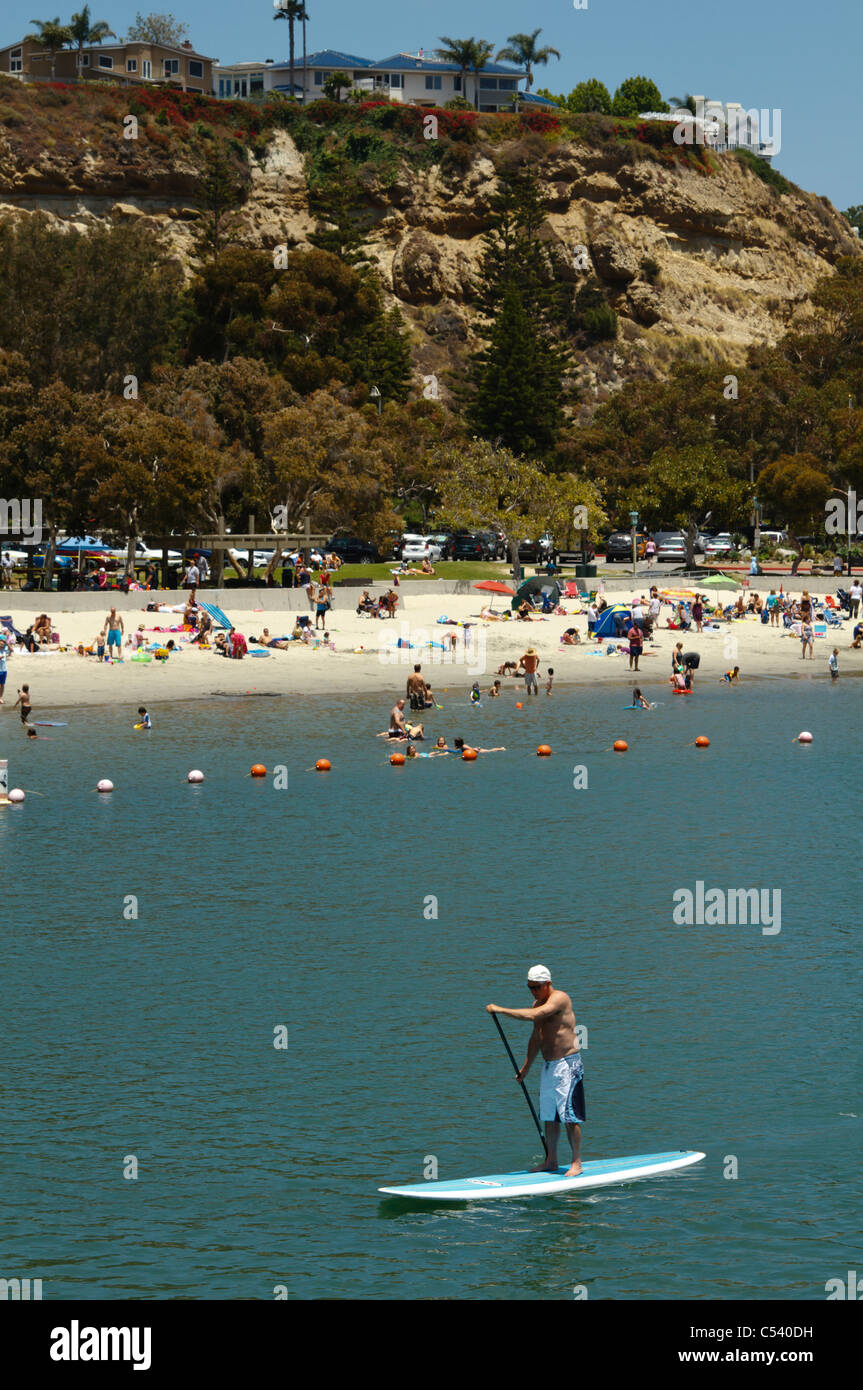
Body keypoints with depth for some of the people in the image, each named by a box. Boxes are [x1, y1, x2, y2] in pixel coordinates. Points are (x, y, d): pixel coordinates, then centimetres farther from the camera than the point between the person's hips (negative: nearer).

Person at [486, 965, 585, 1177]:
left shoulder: (559, 999, -14)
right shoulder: (538, 1004, 14)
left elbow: (532, 1015, -28)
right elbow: (536, 1038, 24)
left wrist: (500, 1010, -23)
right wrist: (526, 1068, 25)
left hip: (567, 1065, -9)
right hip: (548, 1066, 9)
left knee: (569, 1116, -8)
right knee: (549, 1117, 11)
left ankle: (576, 1163, -4)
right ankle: (551, 1161, 20)